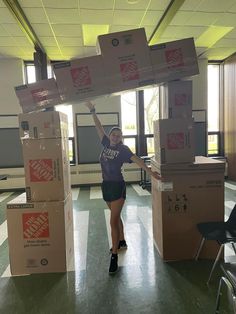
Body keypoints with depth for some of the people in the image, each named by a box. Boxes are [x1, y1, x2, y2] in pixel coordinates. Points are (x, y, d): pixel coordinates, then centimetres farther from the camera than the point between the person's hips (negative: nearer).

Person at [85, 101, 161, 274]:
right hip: (106, 184, 6)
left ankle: (114, 255, 0)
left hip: (117, 185, -6)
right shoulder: (106, 143, 5)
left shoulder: (123, 149, -9)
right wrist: (92, 111, 7)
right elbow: (99, 127, 7)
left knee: (113, 220, -8)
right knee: (116, 216, 21)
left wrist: (151, 172, -27)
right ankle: (122, 242, 40)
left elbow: (137, 159, -18)